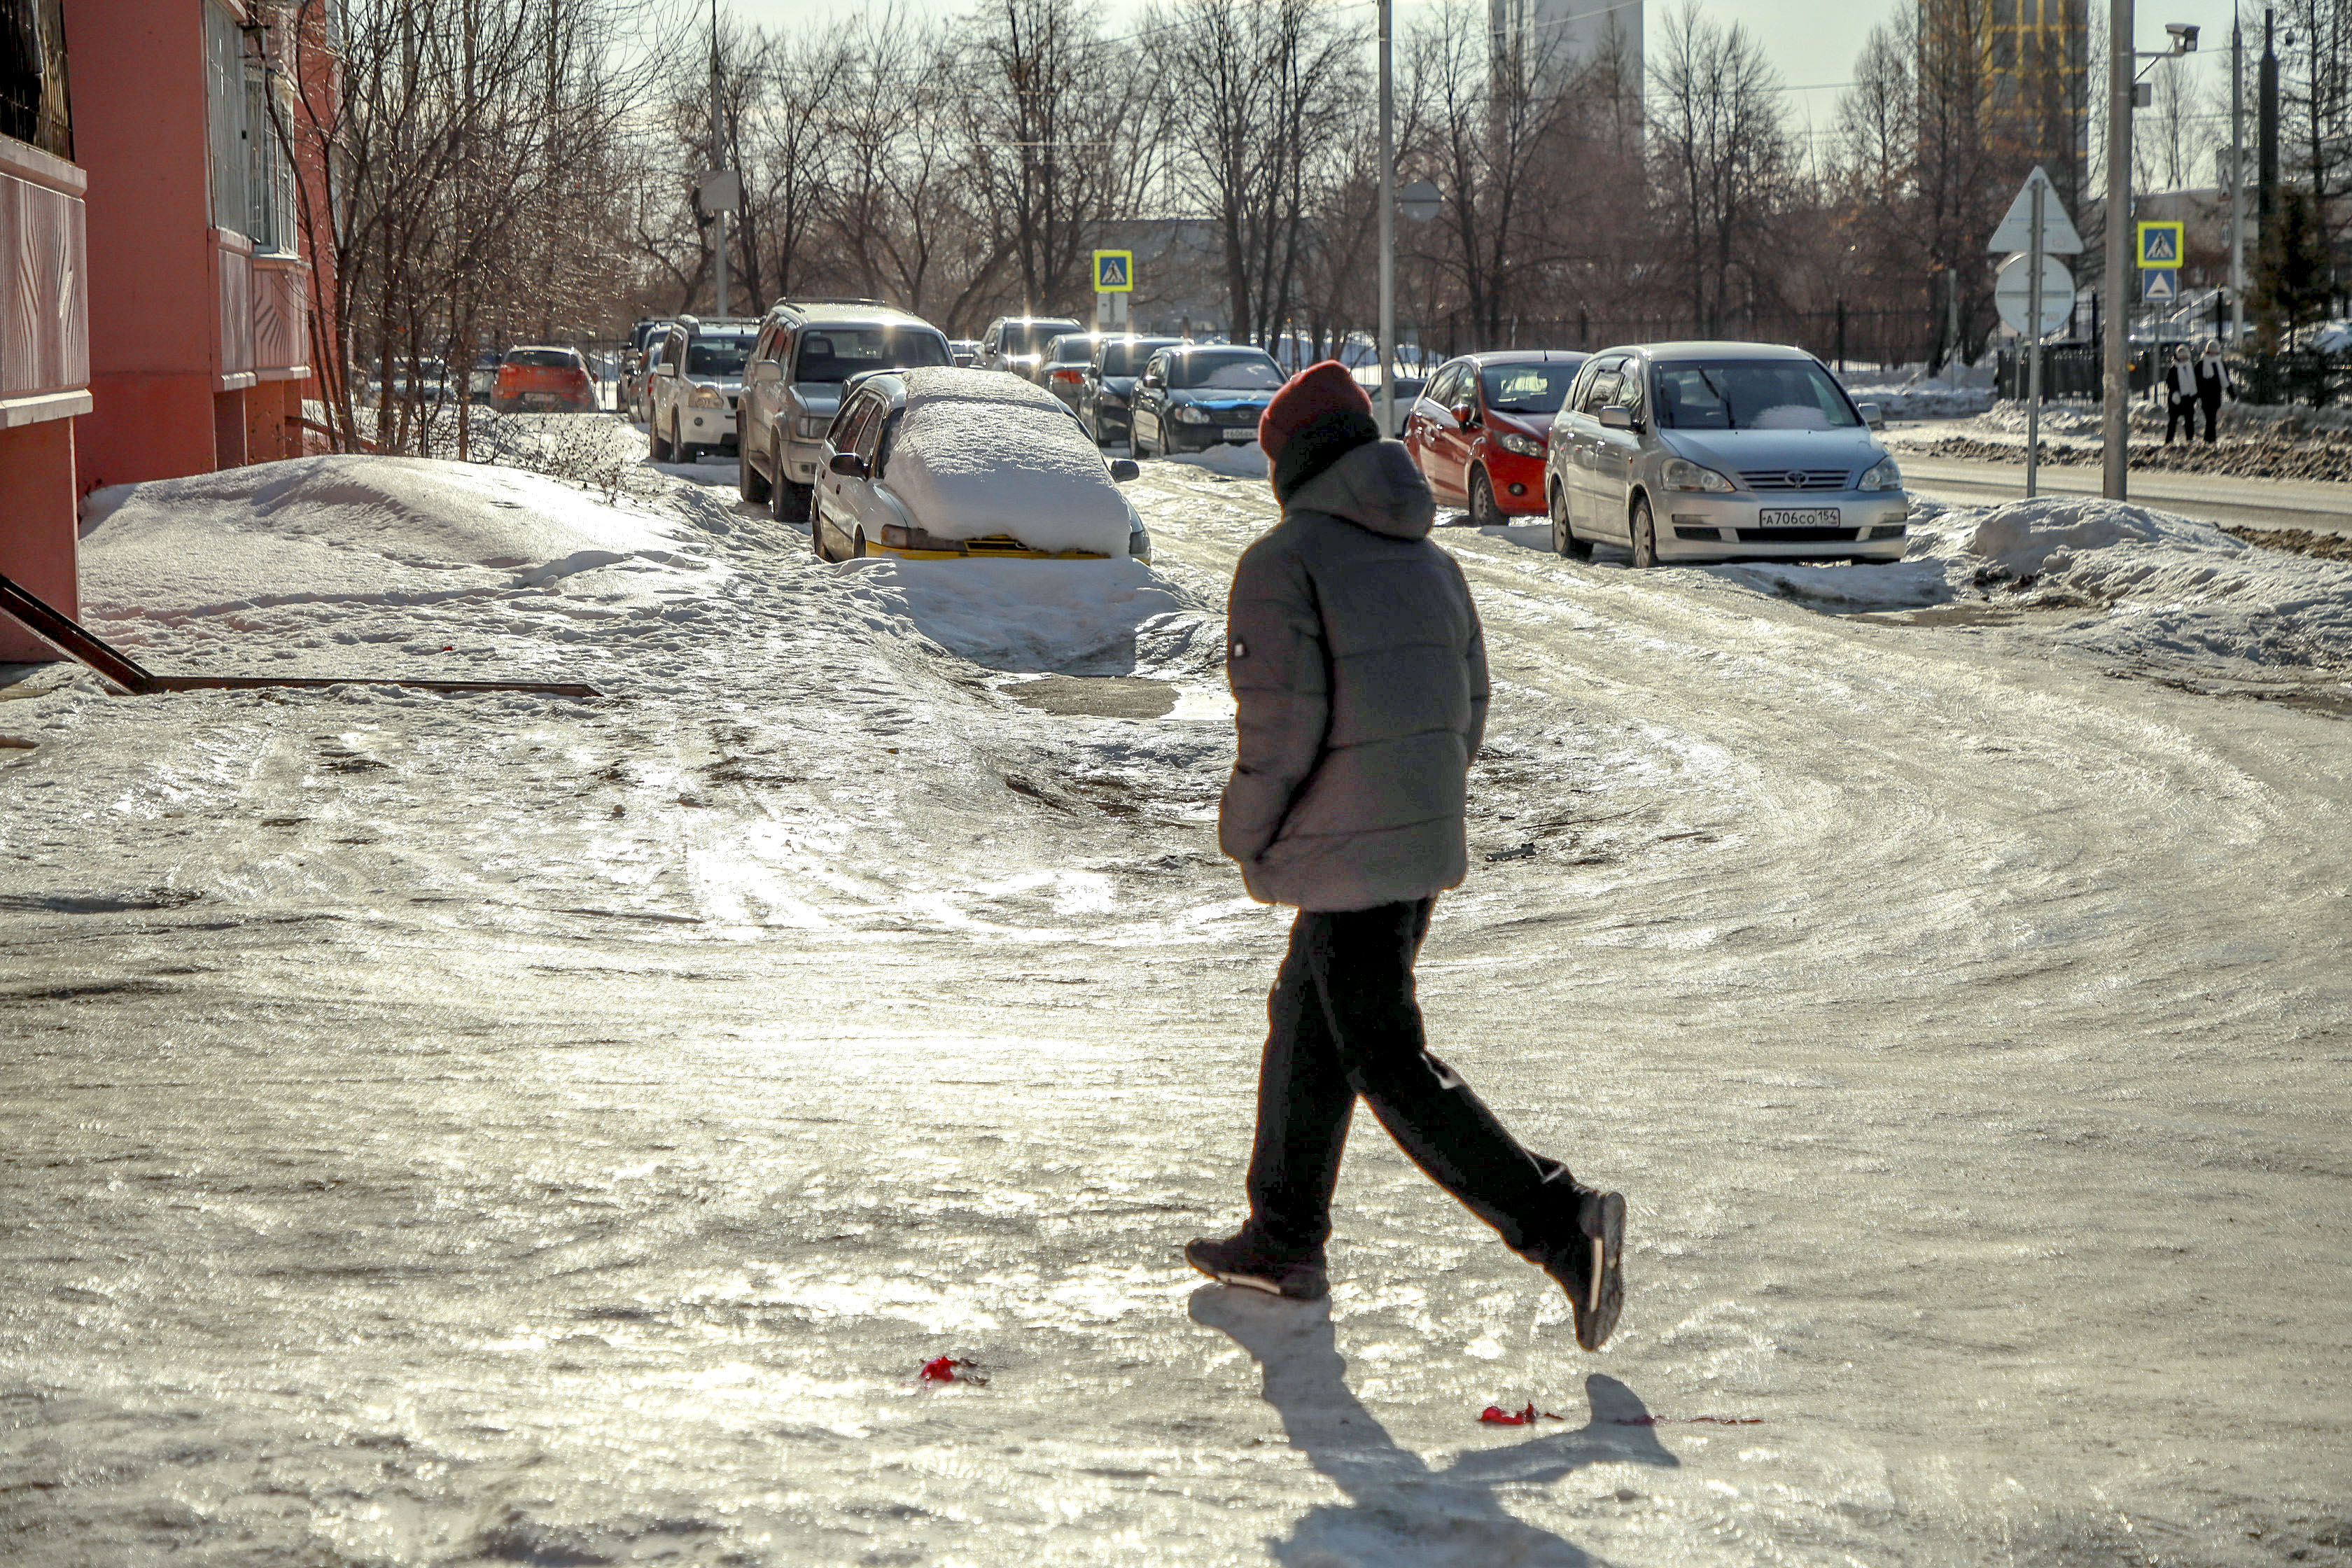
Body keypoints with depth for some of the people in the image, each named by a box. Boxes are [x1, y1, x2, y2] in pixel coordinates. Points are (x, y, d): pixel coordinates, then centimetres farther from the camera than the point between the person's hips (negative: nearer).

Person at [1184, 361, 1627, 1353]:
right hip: (1427, 843, 8)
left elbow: (1283, 721, -19)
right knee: (1307, 1023, 22)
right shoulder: (1428, 561, 12)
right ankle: (1284, 1242, 32)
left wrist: (1244, 830, -4)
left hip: (1343, 855, -8)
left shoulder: (1283, 562, -11)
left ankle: (1561, 1226, -17)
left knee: (1392, 1068, -5)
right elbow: (1468, 709, 12)